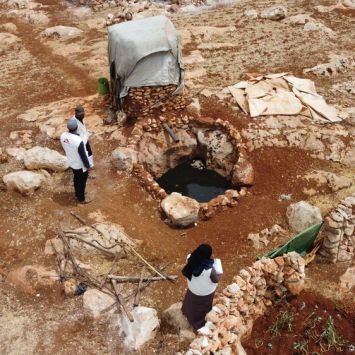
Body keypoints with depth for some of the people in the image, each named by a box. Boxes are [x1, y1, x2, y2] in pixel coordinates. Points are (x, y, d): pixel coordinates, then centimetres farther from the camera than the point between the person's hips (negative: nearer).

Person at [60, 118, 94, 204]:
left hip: (71, 162, 7)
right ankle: (82, 199, 34)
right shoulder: (78, 141, -36)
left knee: (76, 178, 29)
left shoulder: (63, 136, -15)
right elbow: (83, 155, -25)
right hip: (80, 165, -7)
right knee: (82, 181, 15)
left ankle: (77, 193, 51)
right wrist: (88, 165, -9)